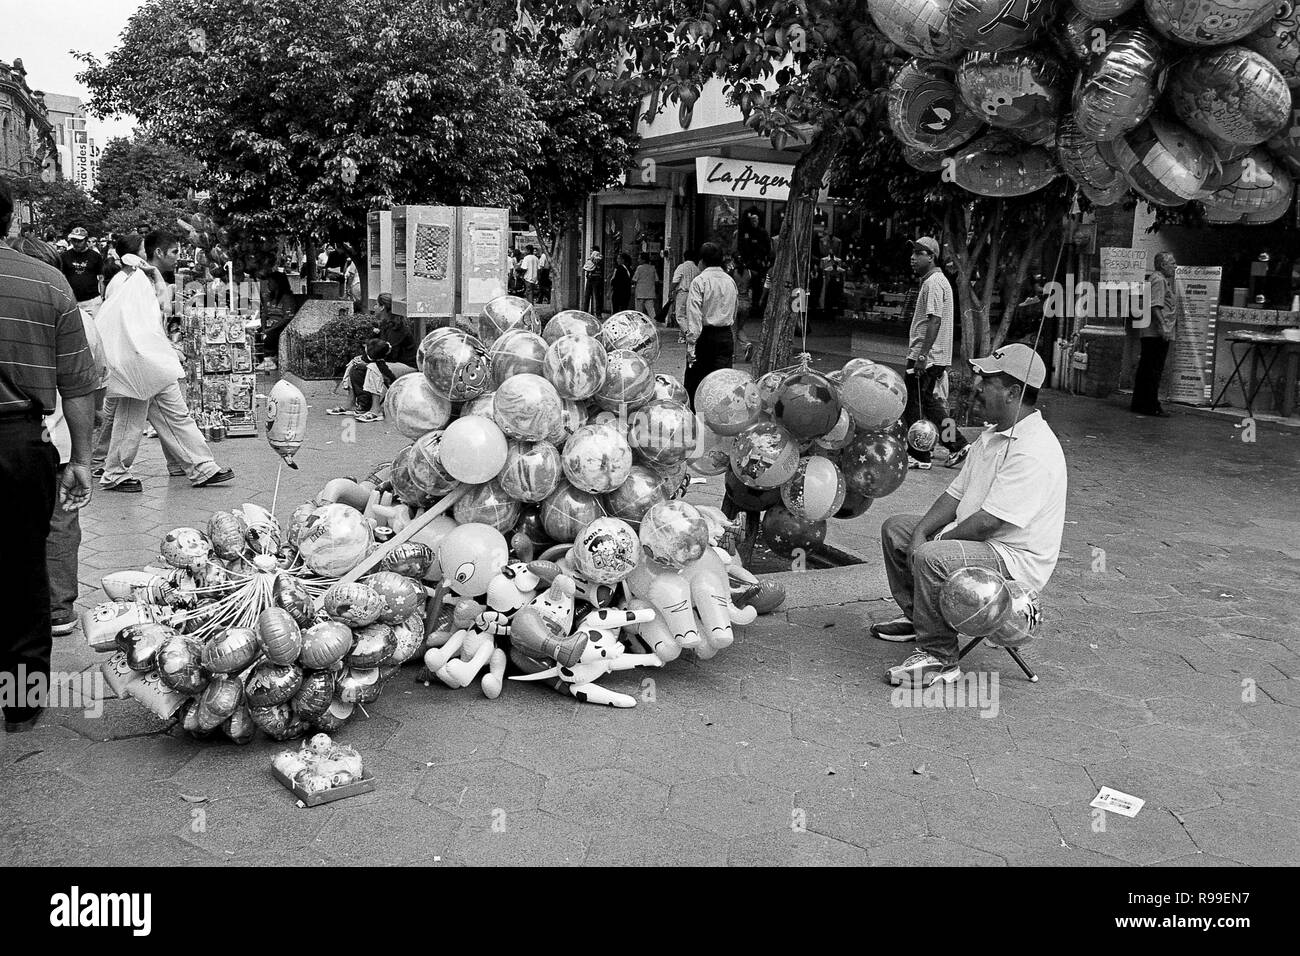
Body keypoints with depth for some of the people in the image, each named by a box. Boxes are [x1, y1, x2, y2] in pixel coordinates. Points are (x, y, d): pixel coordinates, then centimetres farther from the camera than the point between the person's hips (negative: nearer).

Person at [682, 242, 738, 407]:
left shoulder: (699, 281, -9)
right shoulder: (731, 281, 7)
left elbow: (694, 315, -16)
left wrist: (691, 344, -17)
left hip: (704, 337, -4)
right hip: (726, 337, 4)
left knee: (694, 382, 8)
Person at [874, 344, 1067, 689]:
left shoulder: (1033, 452, -26)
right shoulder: (994, 435, 9)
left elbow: (988, 522, -29)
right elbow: (956, 494, 10)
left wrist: (936, 541, -15)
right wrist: (921, 533, -4)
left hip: (1016, 562, -11)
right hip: (973, 539, 11)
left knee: (932, 558, -34)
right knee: (895, 528, 13)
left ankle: (940, 659, -19)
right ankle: (917, 617, 26)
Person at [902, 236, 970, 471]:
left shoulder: (933, 283, -14)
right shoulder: (937, 280, 18)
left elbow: (935, 321, -22)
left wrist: (922, 355, -25)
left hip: (926, 357, -10)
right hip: (937, 357, 10)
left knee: (912, 405, -3)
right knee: (927, 401, 16)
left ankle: (919, 456, 3)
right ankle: (958, 445, 19)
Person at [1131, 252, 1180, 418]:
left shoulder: (1165, 280, 21)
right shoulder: (1159, 280, -11)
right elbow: (1155, 306, -20)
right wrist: (1163, 327, -25)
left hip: (1152, 334, 10)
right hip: (1156, 333, -10)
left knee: (1145, 369, 11)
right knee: (1153, 370, -7)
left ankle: (1139, 405, 16)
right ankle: (1151, 406, -4)